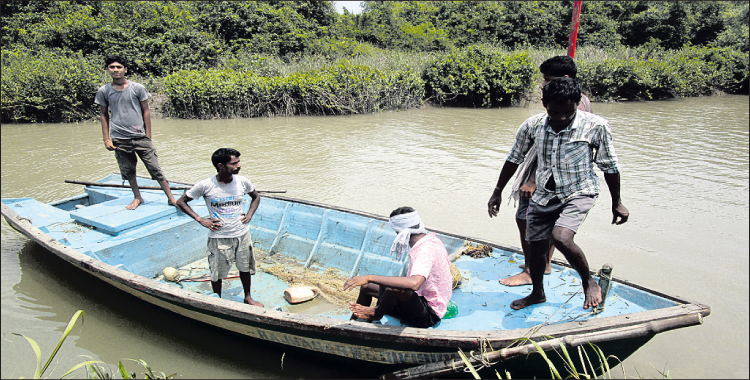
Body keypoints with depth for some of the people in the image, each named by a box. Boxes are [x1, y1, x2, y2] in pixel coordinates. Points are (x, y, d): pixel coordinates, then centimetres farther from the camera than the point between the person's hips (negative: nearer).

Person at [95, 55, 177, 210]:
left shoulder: (137, 88, 1)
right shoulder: (103, 91, 5)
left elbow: (146, 111, 4)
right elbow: (103, 114, 12)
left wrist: (148, 136, -1)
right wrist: (106, 139, 5)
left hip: (140, 136, -2)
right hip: (119, 139, 2)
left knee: (155, 168, -3)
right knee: (128, 171, 9)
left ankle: (171, 197, 4)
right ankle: (137, 198, 27)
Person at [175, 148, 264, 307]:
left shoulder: (242, 182, -6)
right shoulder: (205, 185, -16)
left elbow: (256, 197, 15)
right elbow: (181, 202, -4)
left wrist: (249, 214, 1)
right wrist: (200, 220, -10)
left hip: (242, 234, 3)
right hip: (219, 238, -3)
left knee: (245, 267, 17)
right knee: (217, 273, 11)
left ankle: (248, 297, 39)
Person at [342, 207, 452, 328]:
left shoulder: (426, 251, -27)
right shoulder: (431, 239, 3)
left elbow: (414, 284, -45)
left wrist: (370, 277, -42)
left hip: (428, 316, -10)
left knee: (395, 288, -39)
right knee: (366, 287, 14)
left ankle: (377, 313, -7)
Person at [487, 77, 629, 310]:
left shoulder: (595, 126, -15)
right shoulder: (532, 125, -9)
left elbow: (609, 166, -3)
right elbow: (514, 159, 6)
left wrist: (616, 203, 4)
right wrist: (497, 192, 10)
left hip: (578, 193, -4)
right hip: (544, 195, 4)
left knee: (560, 237, -27)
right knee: (536, 248, 9)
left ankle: (589, 282, 2)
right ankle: (537, 293, 38)